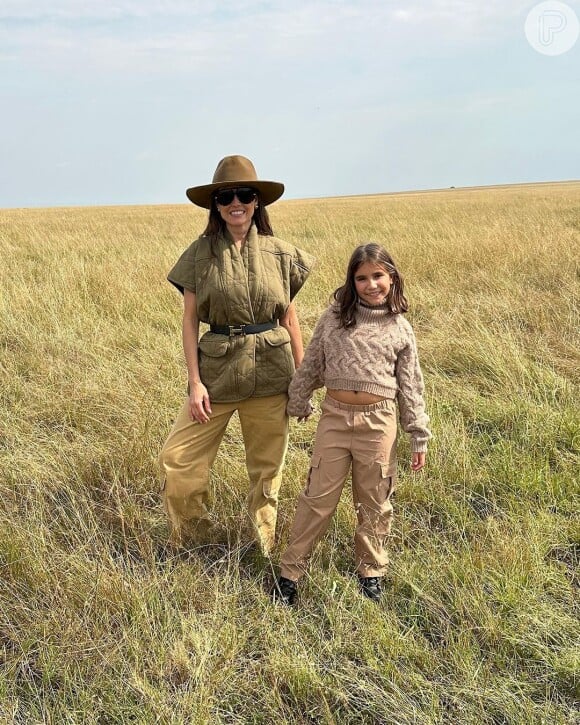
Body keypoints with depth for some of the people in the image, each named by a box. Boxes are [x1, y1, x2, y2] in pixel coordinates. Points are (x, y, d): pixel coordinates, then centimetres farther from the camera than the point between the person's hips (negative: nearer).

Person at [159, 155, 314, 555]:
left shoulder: (280, 253, 0)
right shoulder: (200, 253, -2)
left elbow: (289, 317, 6)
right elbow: (190, 319, -1)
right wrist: (195, 382, -8)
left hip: (271, 371, 1)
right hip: (216, 368, 0)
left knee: (267, 464, 12)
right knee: (178, 458, -1)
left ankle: (265, 548, 34)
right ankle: (191, 544, 24)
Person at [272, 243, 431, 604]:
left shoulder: (400, 328, 1)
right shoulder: (335, 316, 1)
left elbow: (411, 385, 4)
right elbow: (311, 364, 9)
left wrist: (420, 437, 2)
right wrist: (298, 403, 13)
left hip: (379, 421, 0)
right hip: (335, 415, 0)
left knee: (374, 501, 12)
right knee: (318, 497, 5)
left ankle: (371, 571, 30)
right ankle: (291, 571, 16)